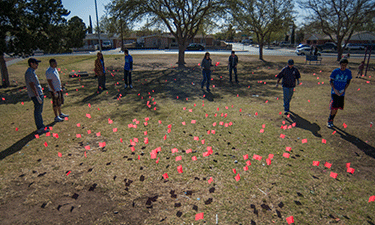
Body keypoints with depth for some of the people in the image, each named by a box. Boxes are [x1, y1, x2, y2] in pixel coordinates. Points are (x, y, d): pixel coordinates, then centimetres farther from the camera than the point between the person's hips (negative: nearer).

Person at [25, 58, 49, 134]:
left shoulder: (32, 71, 16)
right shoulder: (29, 72, -16)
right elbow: (32, 86, -21)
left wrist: (41, 95, 22)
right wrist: (37, 96, -23)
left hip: (39, 94, 10)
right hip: (36, 95, -10)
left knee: (39, 111, 17)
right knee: (37, 112, -4)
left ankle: (41, 126, 28)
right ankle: (39, 129, 2)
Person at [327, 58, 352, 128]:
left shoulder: (348, 72, 0)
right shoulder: (335, 71, -7)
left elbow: (348, 82, 7)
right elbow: (331, 81, -2)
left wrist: (344, 90, -7)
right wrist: (334, 89, -12)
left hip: (342, 93, 3)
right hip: (334, 92, -3)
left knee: (336, 108, 6)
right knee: (334, 108, -11)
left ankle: (331, 121, 22)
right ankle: (329, 121, 6)